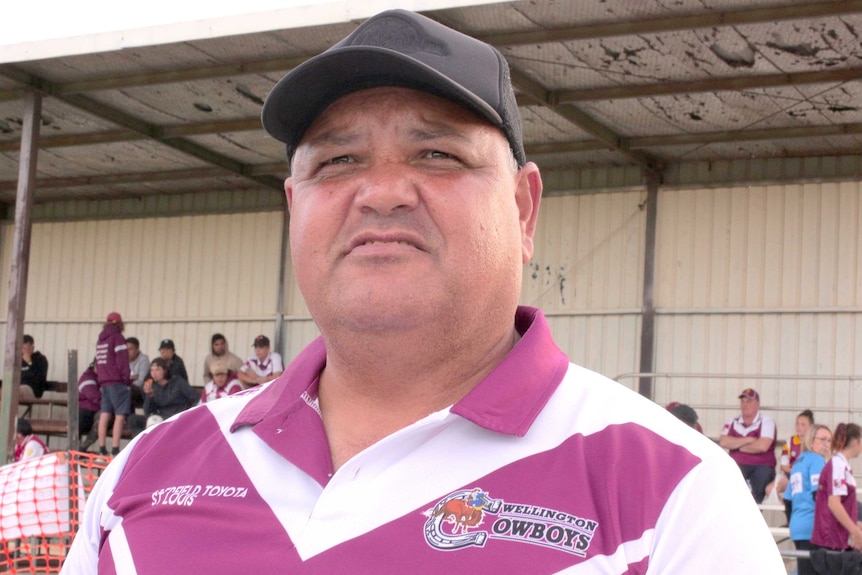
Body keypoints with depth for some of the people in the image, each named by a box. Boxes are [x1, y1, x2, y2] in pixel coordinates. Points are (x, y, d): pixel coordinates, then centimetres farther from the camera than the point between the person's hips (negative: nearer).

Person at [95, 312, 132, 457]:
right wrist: (127, 380, -7)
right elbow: (122, 362, -11)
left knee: (104, 415, 7)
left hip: (103, 382, 7)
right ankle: (115, 450, -15)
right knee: (120, 416, -8)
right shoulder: (117, 337, -4)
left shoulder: (100, 339, 17)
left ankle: (102, 449, 7)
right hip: (117, 382, -7)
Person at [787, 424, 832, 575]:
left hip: (797, 527, 8)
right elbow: (819, 494, -15)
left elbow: (788, 499, 22)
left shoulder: (797, 462, 20)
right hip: (814, 528, -8)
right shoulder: (817, 460, -4)